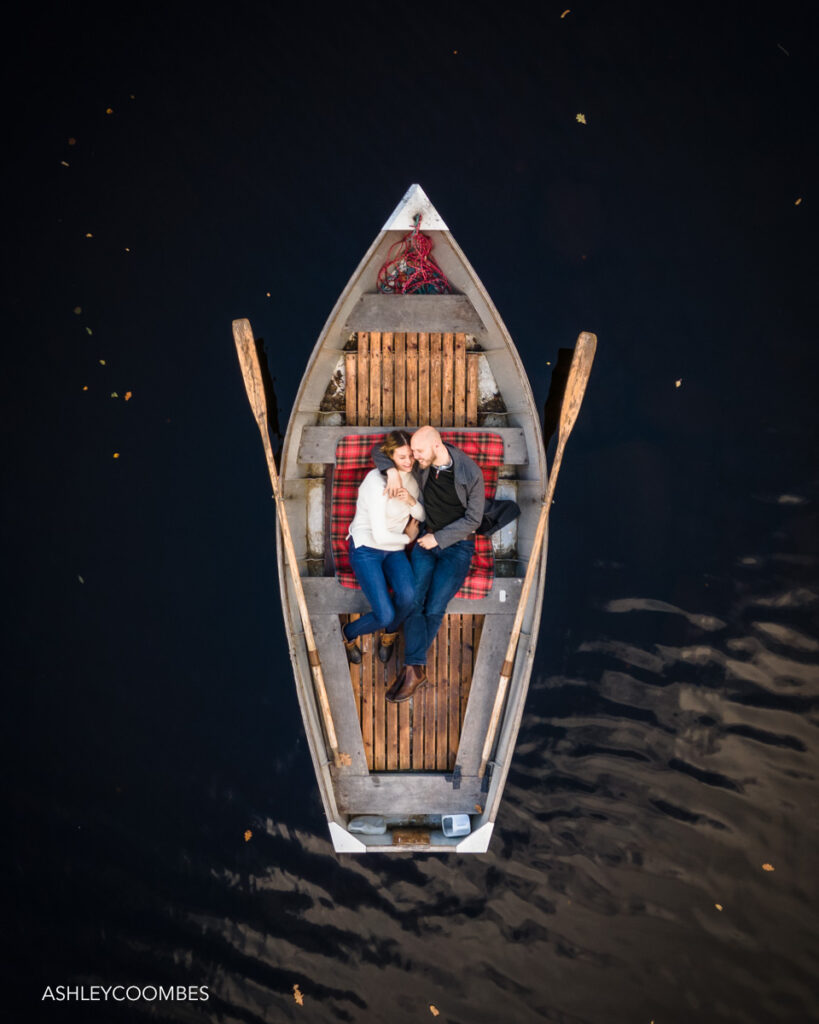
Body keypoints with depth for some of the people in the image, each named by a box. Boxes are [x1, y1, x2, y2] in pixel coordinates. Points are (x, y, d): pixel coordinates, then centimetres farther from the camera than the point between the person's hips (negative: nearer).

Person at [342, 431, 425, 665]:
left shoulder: (411, 476, 2)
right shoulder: (376, 481, -22)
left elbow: (422, 516, 10)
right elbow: (380, 536, -23)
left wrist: (411, 501, -12)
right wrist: (408, 537, -5)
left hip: (394, 550, 6)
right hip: (366, 549, -6)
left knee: (408, 595, -26)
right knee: (385, 615, -18)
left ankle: (389, 633, 8)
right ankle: (349, 634, 15)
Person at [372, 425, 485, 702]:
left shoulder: (470, 472, -20)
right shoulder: (422, 463, -8)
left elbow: (473, 519, -14)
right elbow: (379, 451, -1)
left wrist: (439, 538, -16)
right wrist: (392, 471, -21)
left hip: (458, 545, -4)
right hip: (429, 539, 5)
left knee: (434, 608, -12)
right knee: (413, 601, -12)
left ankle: (412, 666, 7)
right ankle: (416, 670, -12)